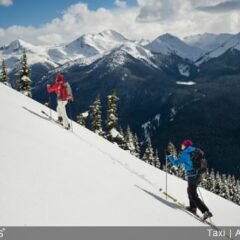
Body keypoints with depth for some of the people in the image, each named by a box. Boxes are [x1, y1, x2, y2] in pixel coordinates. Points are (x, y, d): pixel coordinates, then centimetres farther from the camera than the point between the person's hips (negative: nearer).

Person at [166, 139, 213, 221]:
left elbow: (176, 163, -10)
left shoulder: (184, 154, -11)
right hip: (198, 175, 8)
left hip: (192, 176, -8)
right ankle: (193, 208, 36)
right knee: (190, 190, 28)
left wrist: (169, 155, -2)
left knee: (193, 196, -2)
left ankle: (206, 211, -11)